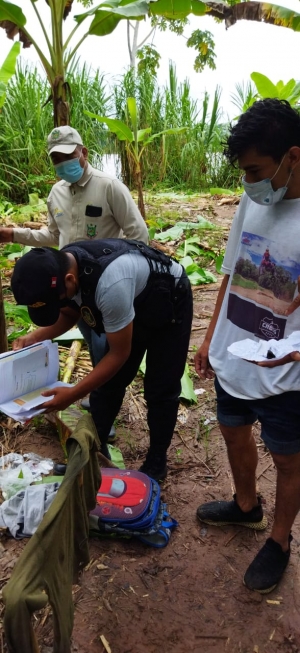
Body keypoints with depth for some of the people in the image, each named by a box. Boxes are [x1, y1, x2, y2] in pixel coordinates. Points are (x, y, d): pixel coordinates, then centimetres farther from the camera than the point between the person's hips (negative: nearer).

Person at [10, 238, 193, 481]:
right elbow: (70, 313, 0)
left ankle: (156, 460, 20)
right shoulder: (59, 268, -21)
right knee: (107, 383, 7)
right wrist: (35, 337, -17)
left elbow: (119, 353, -31)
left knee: (160, 389, -1)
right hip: (134, 304, 7)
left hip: (170, 303, -6)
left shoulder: (110, 285, -45)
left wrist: (73, 394, -29)